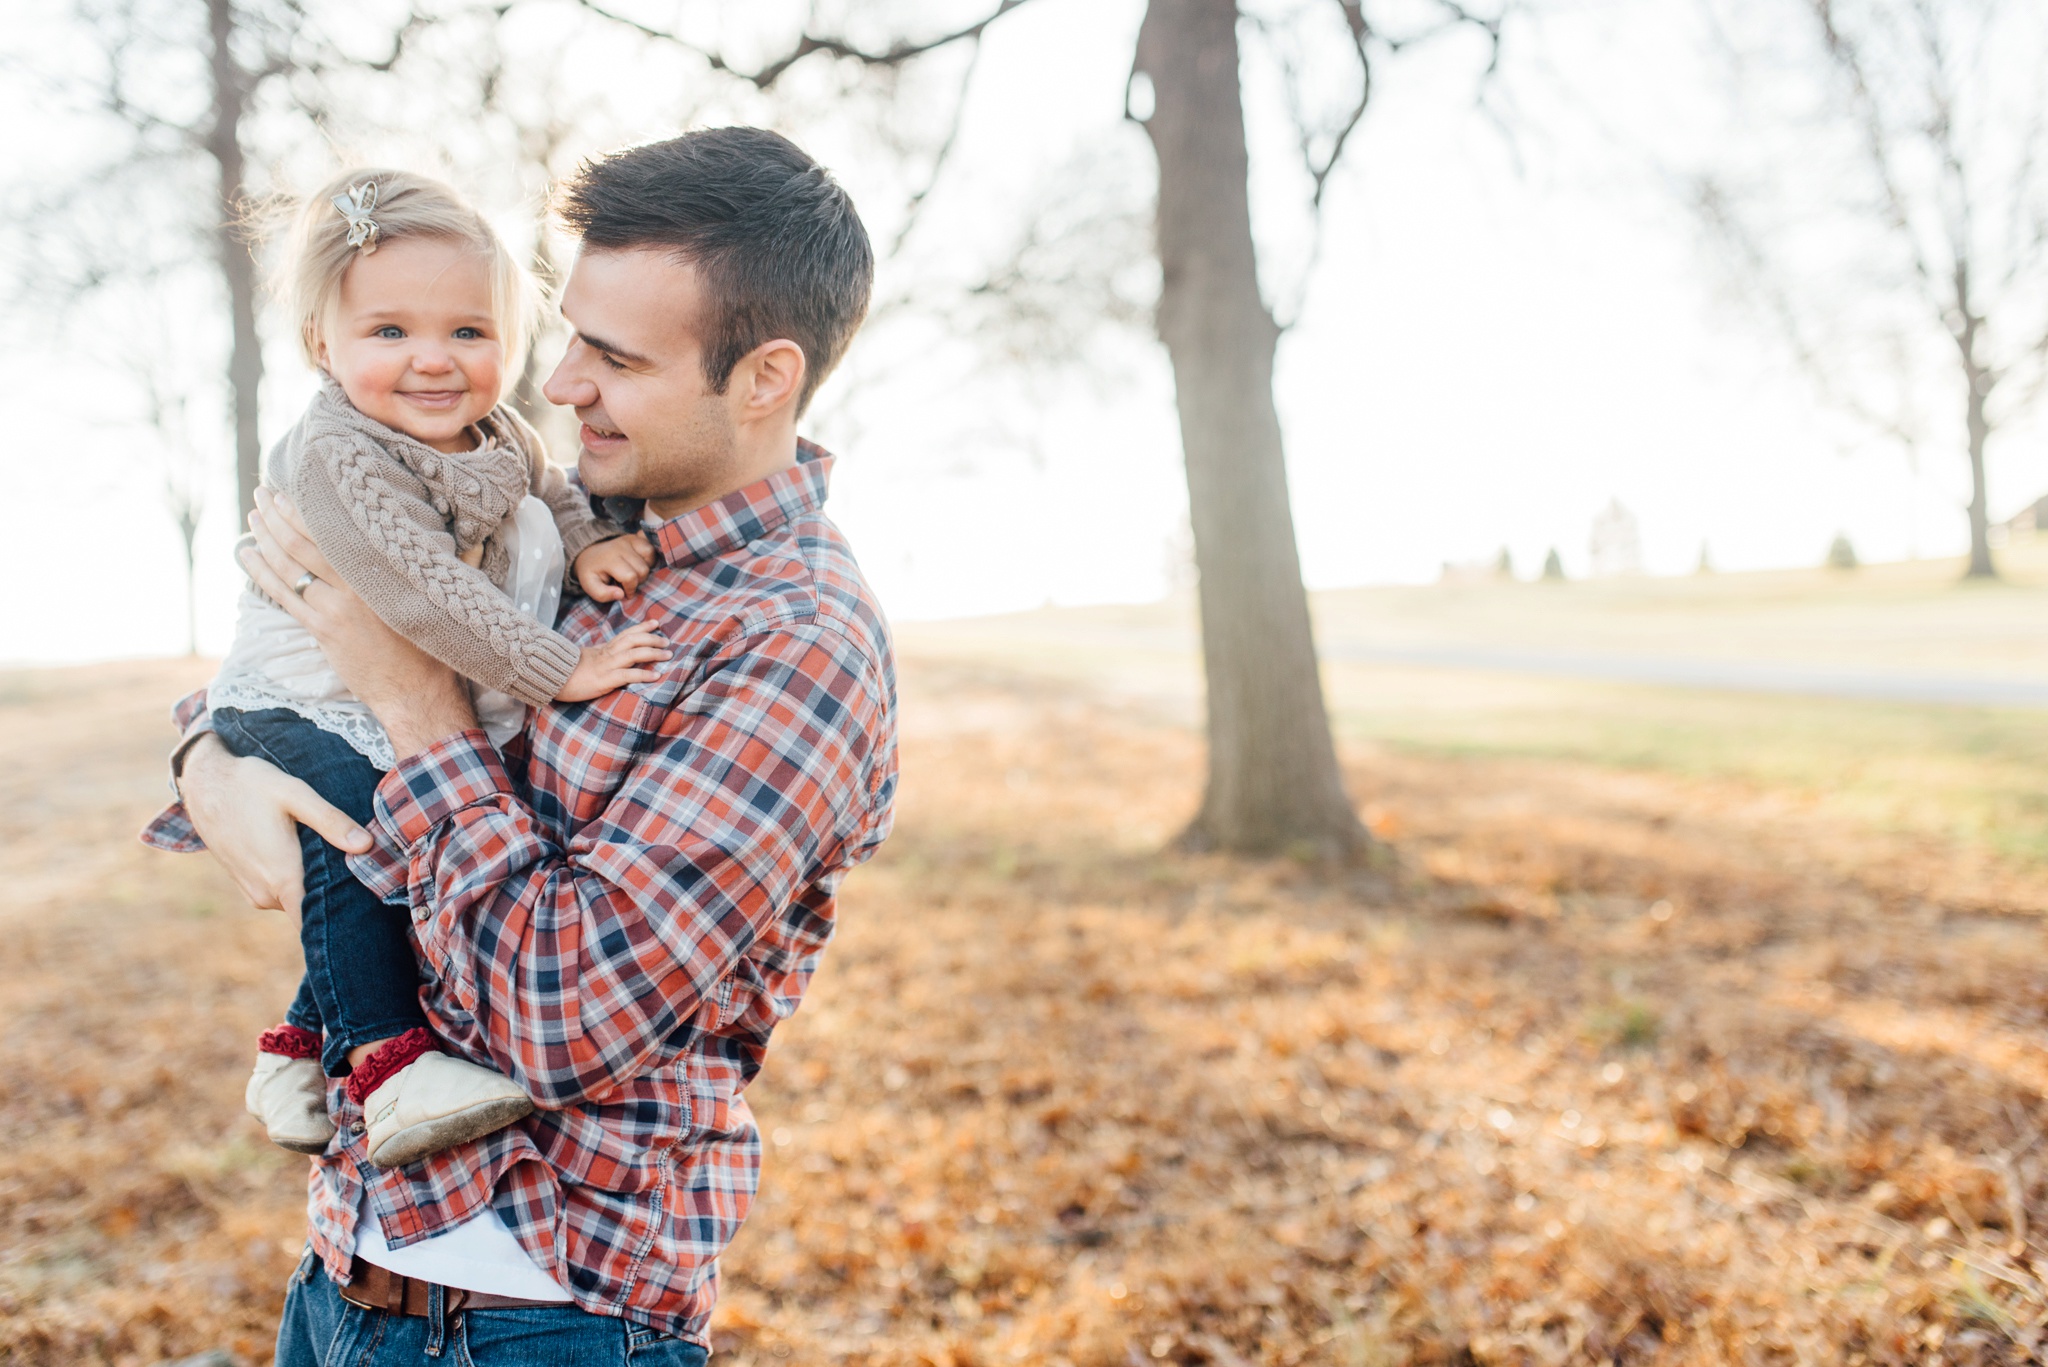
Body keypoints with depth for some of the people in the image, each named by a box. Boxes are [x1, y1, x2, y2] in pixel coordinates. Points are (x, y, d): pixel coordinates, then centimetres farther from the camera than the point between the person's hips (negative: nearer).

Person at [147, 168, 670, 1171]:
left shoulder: (498, 436, -1)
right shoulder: (335, 457, -25)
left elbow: (550, 491, 21)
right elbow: (431, 597, -34)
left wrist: (593, 544, -2)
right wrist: (561, 672, -34)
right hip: (302, 716, -8)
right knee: (353, 827, -31)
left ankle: (302, 1046, 24)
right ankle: (384, 1060, -30)